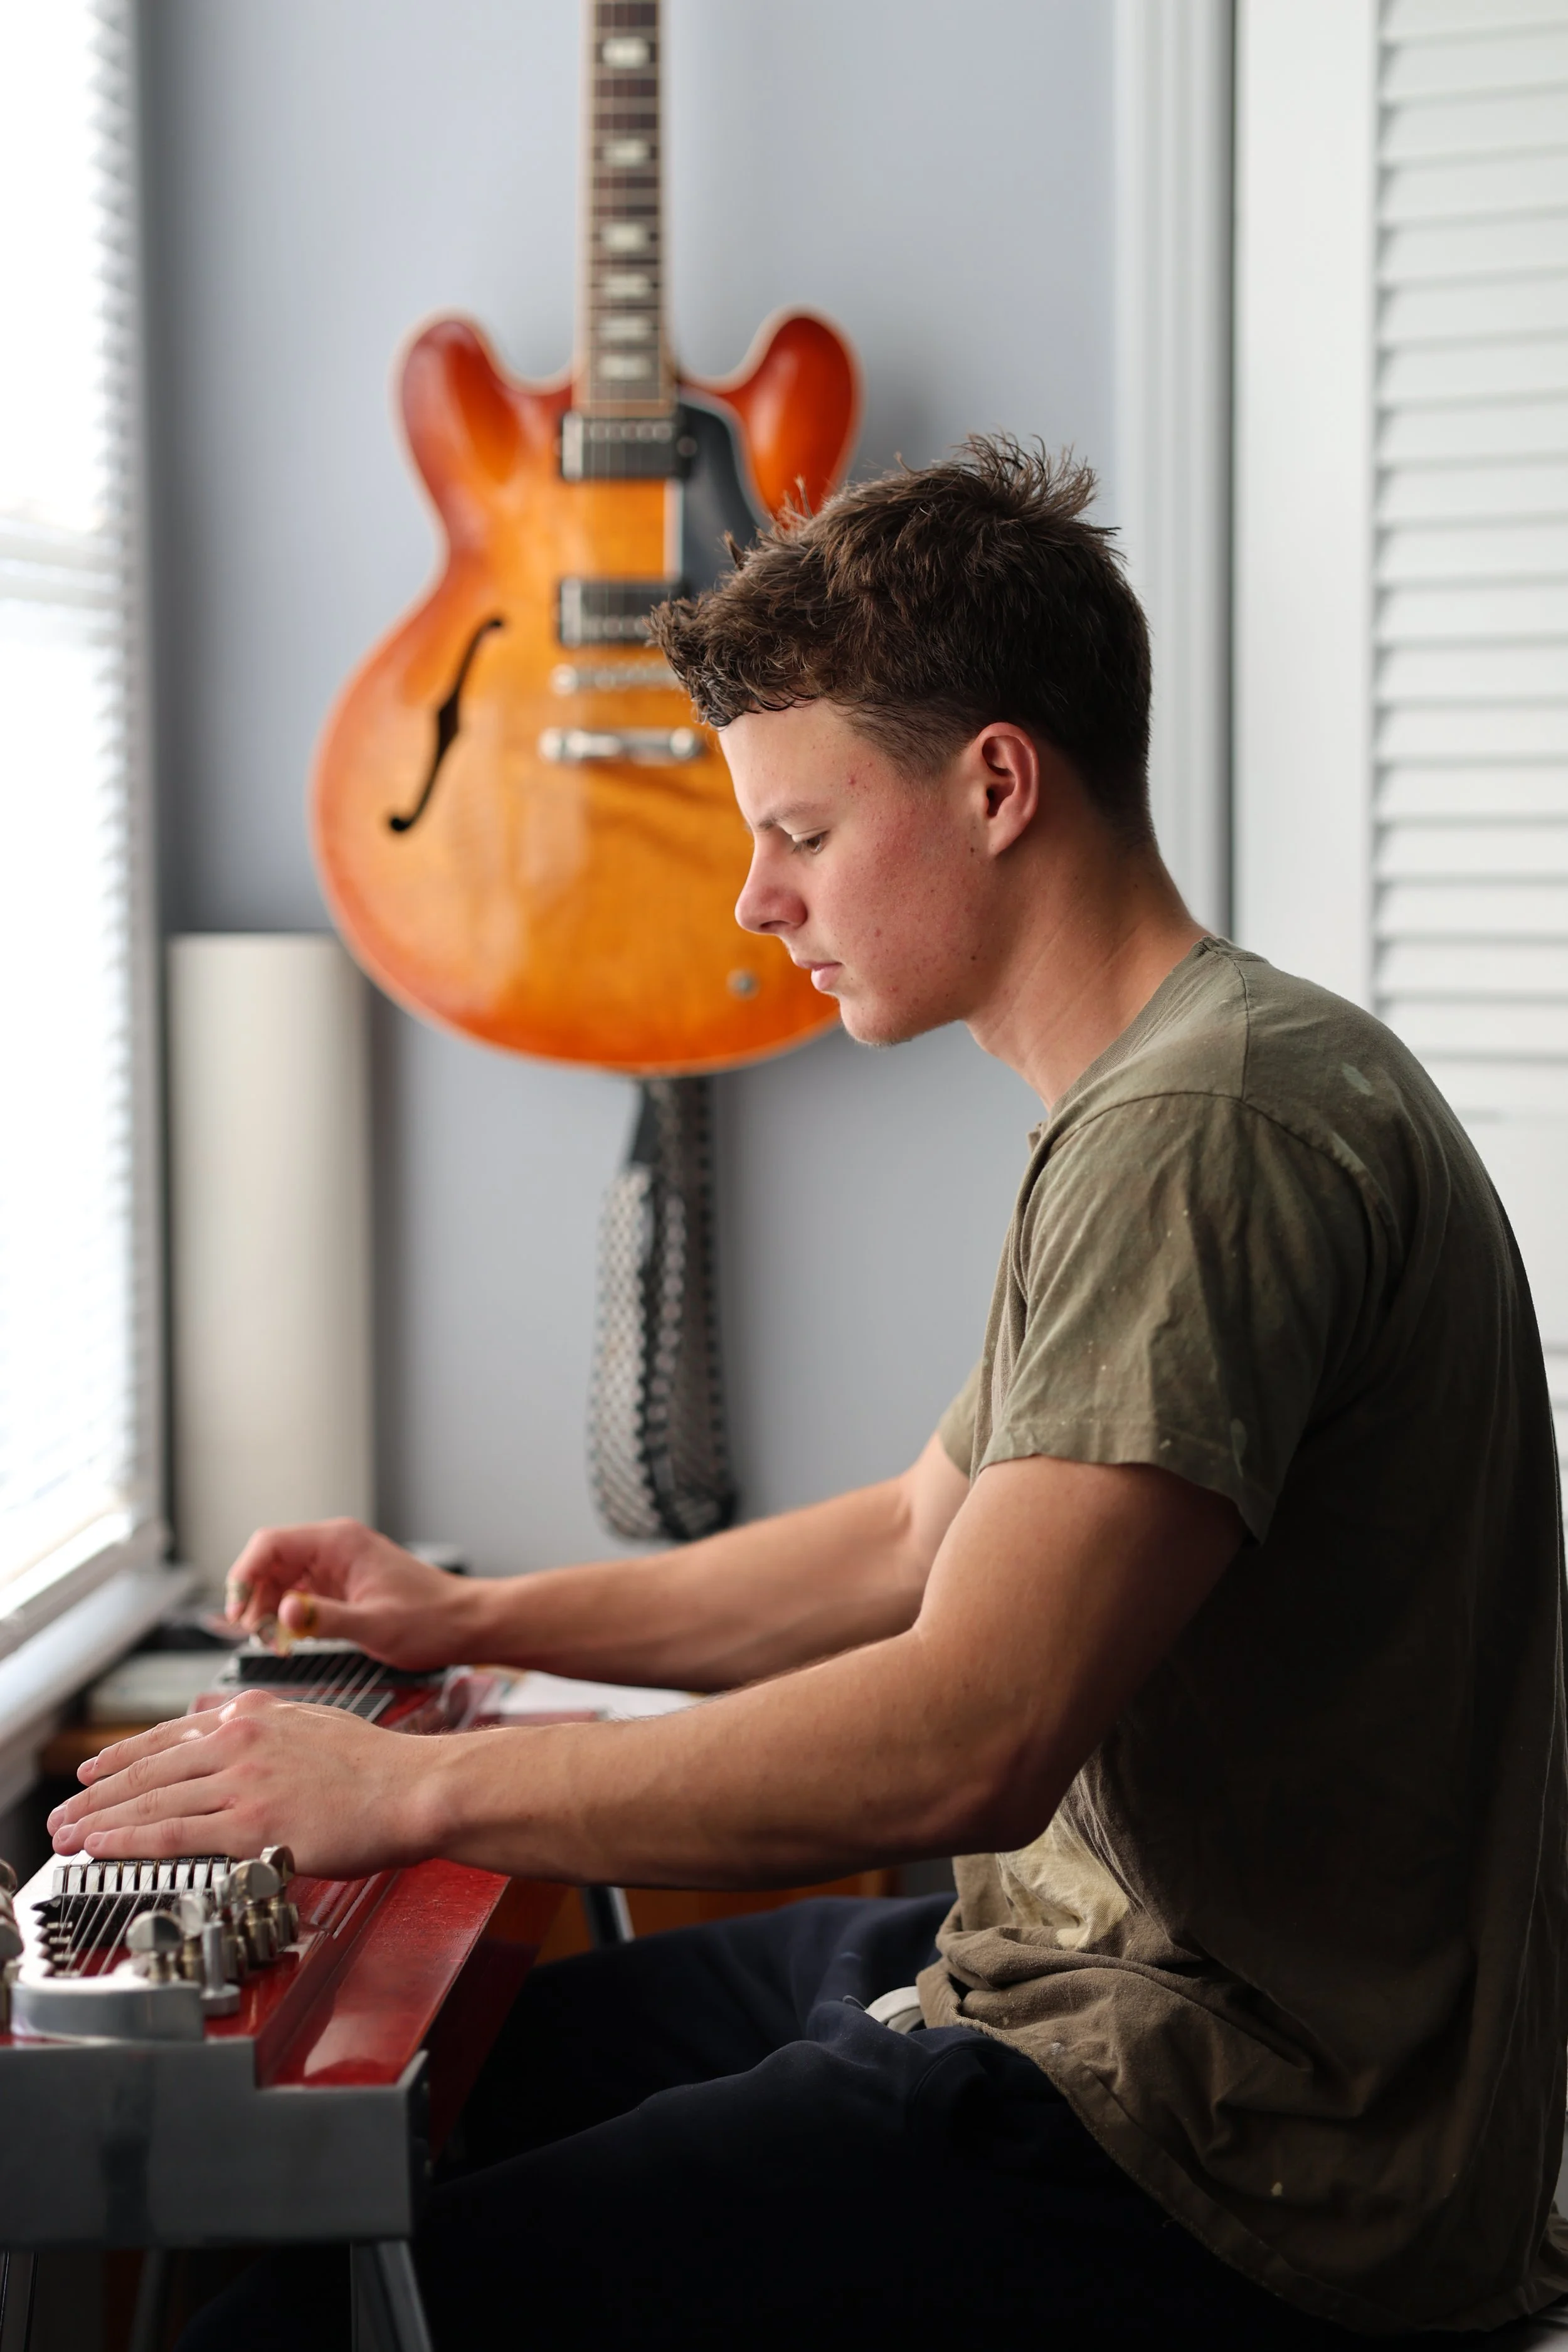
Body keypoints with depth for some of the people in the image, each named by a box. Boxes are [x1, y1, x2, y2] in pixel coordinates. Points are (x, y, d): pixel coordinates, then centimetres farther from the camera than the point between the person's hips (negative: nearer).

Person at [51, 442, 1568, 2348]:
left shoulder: (1209, 1133, -22)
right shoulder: (1169, 1094, 14)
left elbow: (968, 1739, -30)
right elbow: (929, 1536, 23)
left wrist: (411, 1789, -22)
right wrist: (476, 1618, 18)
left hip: (1243, 2181, -11)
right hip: (1096, 1976, 11)